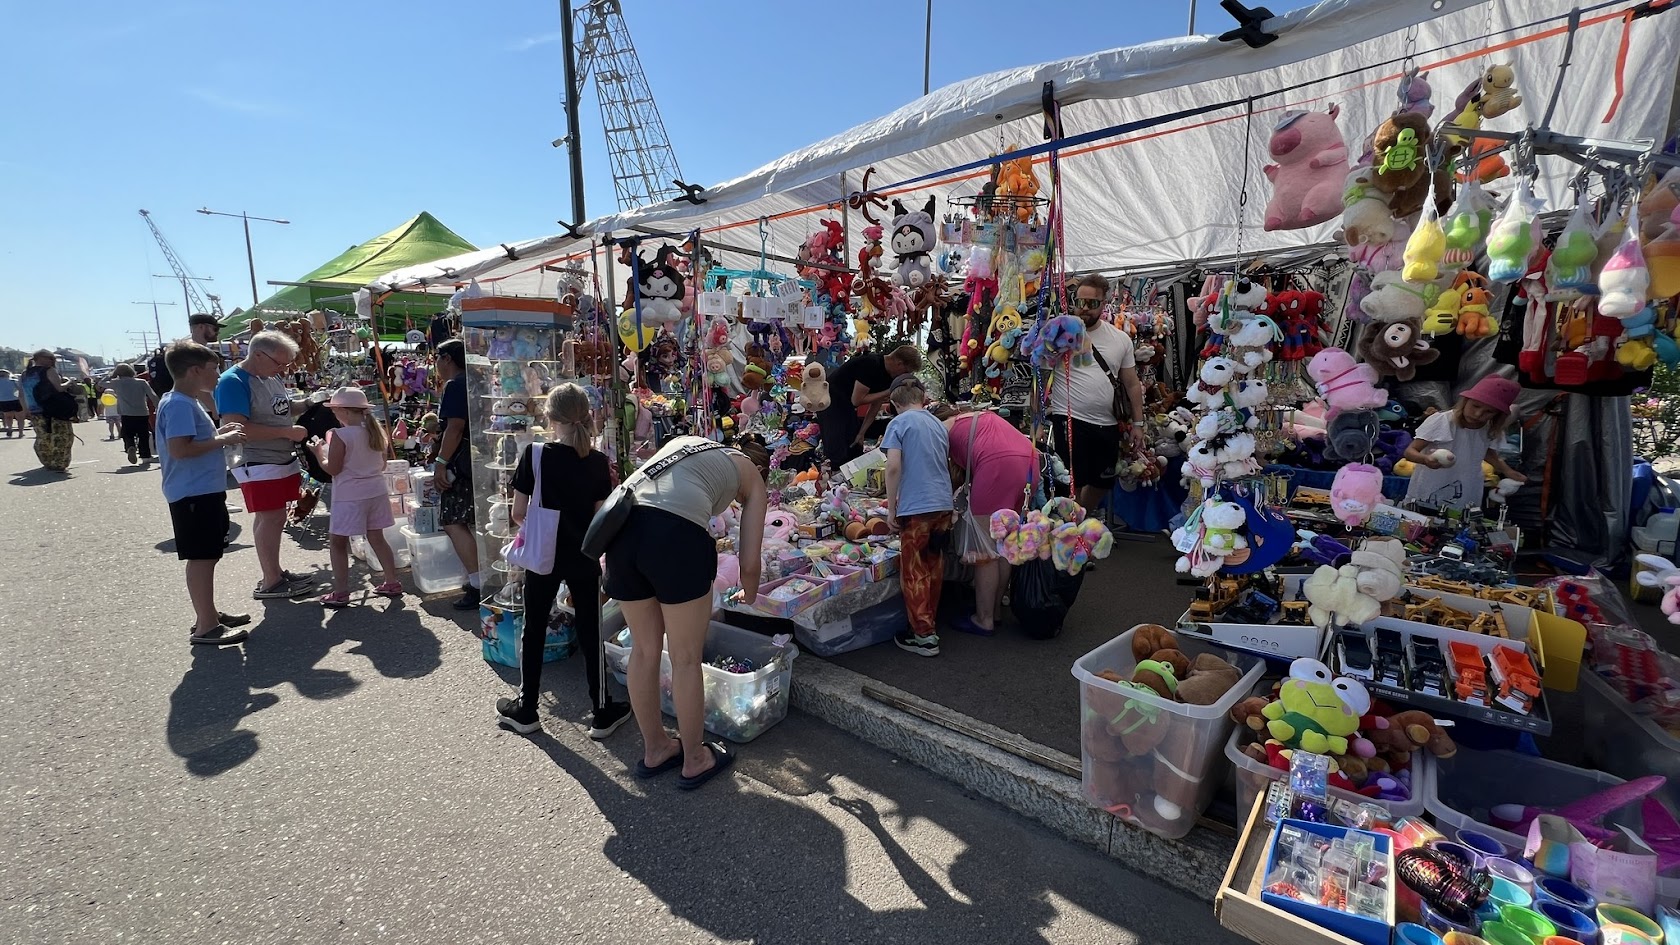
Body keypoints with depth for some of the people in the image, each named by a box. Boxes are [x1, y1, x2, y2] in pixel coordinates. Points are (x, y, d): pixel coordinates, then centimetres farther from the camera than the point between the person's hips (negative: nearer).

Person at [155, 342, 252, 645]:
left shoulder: (186, 402, 14)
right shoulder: (178, 405, -17)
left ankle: (208, 614, 28)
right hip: (193, 493, -10)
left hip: (204, 491, 10)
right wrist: (222, 440, -18)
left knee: (207, 556, 17)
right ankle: (206, 627, 3)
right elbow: (179, 449, -25)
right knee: (201, 557, -4)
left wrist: (219, 433, 11)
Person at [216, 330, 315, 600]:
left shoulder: (272, 377, 8)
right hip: (258, 465, -8)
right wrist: (287, 431, -23)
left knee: (270, 518, 16)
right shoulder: (233, 382, -17)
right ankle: (270, 583, 4)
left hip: (283, 460, 8)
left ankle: (274, 572, 26)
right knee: (272, 518, -5)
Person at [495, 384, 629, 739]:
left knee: (533, 631, 16)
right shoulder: (598, 462, -6)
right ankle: (601, 714, 19)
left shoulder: (533, 455, -10)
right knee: (590, 634, 9)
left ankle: (525, 710, 30)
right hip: (584, 559, 1)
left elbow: (518, 514, -7)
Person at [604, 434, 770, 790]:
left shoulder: (685, 442, 34)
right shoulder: (753, 476, 21)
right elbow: (750, 562, 16)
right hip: (675, 533, -5)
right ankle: (694, 761, 31)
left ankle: (655, 750, 39)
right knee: (686, 658, 13)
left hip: (621, 525, 6)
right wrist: (749, 595, 38)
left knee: (644, 649, 21)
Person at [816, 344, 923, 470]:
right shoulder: (871, 364, -26)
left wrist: (861, 433, -1)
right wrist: (887, 392, -21)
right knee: (838, 455, -13)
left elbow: (875, 406, 4)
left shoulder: (888, 376, 0)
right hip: (830, 403, -9)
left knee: (855, 451, 8)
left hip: (847, 407, 9)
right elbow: (857, 400, -26)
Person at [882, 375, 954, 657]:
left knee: (914, 573, 3)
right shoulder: (938, 424, 15)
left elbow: (893, 467, -14)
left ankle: (924, 636, 7)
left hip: (916, 507, -6)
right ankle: (929, 621, 30)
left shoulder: (898, 423, -4)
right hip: (944, 504, 7)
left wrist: (891, 508, -7)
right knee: (934, 567, 17)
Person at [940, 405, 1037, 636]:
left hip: (998, 463, -7)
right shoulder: (979, 417, 35)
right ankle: (996, 610, 25)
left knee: (985, 548, 2)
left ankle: (984, 620, 9)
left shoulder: (943, 429, 17)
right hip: (1029, 460, 7)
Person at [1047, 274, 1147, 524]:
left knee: (1102, 482, 18)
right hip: (1069, 421, -5)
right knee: (1072, 483, -4)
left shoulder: (1121, 339, 7)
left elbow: (1132, 384, 13)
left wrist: (1137, 423, 10)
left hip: (1107, 424, 6)